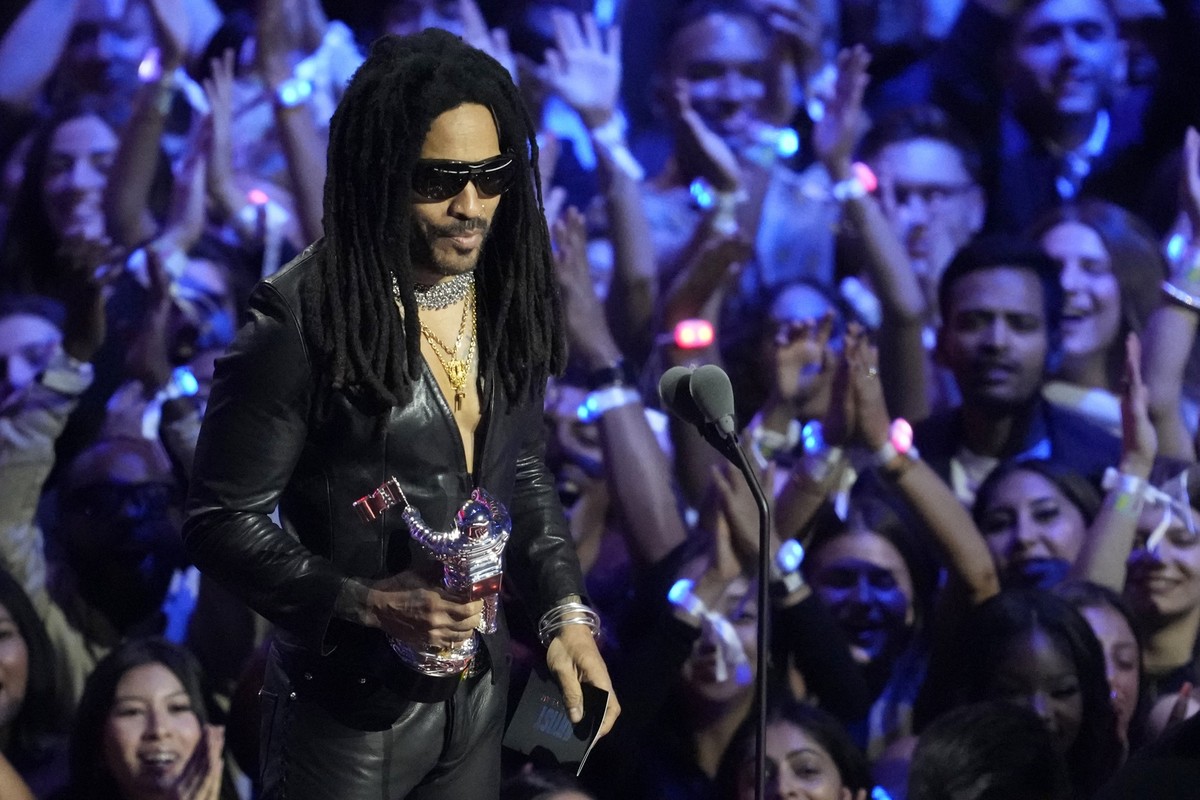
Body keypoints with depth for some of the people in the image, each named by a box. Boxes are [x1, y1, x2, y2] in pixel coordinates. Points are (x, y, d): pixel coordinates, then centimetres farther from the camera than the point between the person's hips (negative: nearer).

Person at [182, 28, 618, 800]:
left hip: (479, 690, 6)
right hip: (351, 706, -5)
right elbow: (224, 520, -14)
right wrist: (367, 602, -24)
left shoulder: (507, 296, 0)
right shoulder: (304, 320, -19)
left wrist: (566, 611, 3)